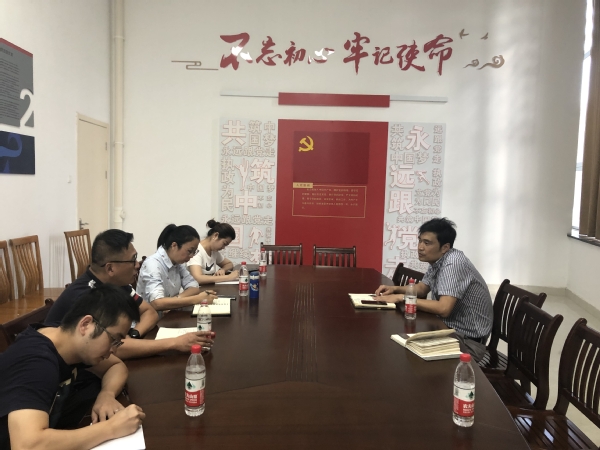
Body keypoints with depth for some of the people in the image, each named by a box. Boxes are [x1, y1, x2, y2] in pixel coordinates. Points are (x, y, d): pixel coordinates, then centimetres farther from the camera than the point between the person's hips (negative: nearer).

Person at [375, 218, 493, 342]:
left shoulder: (453, 263, -25)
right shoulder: (436, 260, 1)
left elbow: (444, 309, -33)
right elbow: (422, 288, 16)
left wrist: (402, 298, -25)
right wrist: (395, 289, -2)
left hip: (467, 335, -7)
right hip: (450, 325, 7)